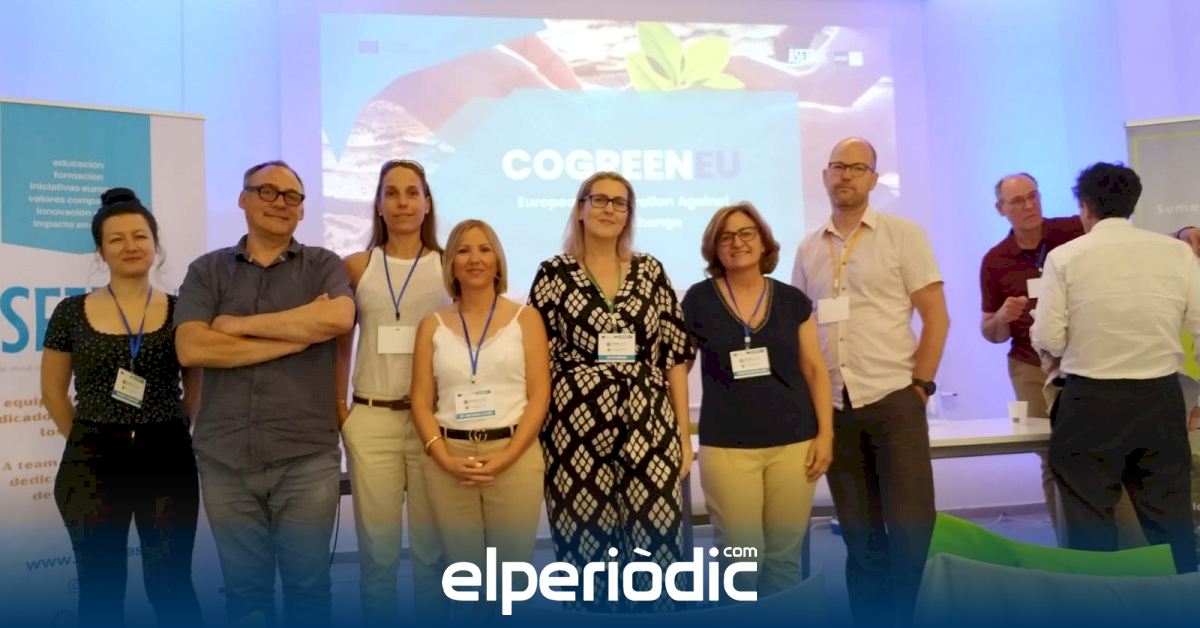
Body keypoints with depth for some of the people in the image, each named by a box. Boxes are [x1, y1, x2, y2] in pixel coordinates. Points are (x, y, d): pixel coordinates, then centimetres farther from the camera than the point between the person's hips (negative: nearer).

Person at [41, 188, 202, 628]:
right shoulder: (72, 313, 0)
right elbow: (53, 392, 10)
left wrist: (167, 433, 4)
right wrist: (89, 441, 7)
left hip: (168, 461, 0)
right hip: (93, 465, 1)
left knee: (170, 585, 6)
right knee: (100, 590, 11)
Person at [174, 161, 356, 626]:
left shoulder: (322, 265, 4)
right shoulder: (207, 270, 7)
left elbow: (339, 318, -17)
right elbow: (190, 348, -8)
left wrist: (239, 324, -10)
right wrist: (297, 335, -11)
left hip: (307, 457, -1)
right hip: (224, 459, 2)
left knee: (307, 584, 8)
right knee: (243, 588, 13)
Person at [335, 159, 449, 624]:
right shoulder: (356, 267, 6)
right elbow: (340, 345, 12)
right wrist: (338, 408, 5)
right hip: (371, 420, 1)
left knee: (431, 549, 7)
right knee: (377, 551, 7)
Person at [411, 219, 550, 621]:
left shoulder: (525, 318, 4)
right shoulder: (433, 325, 9)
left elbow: (539, 395, -2)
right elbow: (421, 400, 5)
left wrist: (506, 456, -13)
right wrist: (445, 458, -10)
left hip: (514, 456, -1)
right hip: (448, 459, 2)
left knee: (513, 568, 3)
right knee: (464, 569, 8)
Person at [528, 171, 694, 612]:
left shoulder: (650, 272, 9)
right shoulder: (554, 275, 2)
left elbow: (675, 355, 8)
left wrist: (684, 433, 5)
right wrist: (533, 436, -1)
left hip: (649, 430, 2)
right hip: (578, 431, -1)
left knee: (656, 544, 0)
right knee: (587, 548, 5)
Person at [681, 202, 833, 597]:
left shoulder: (793, 301, 6)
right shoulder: (698, 300, 0)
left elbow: (815, 370, 8)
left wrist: (825, 433, 1)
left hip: (794, 442, 2)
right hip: (727, 446, -2)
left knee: (784, 555, 9)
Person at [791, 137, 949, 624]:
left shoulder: (902, 235, 1)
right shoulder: (808, 249, 10)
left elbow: (936, 316, -1)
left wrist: (920, 384, -7)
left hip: (893, 398, -3)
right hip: (833, 406, 3)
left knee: (909, 527, -3)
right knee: (859, 534, 11)